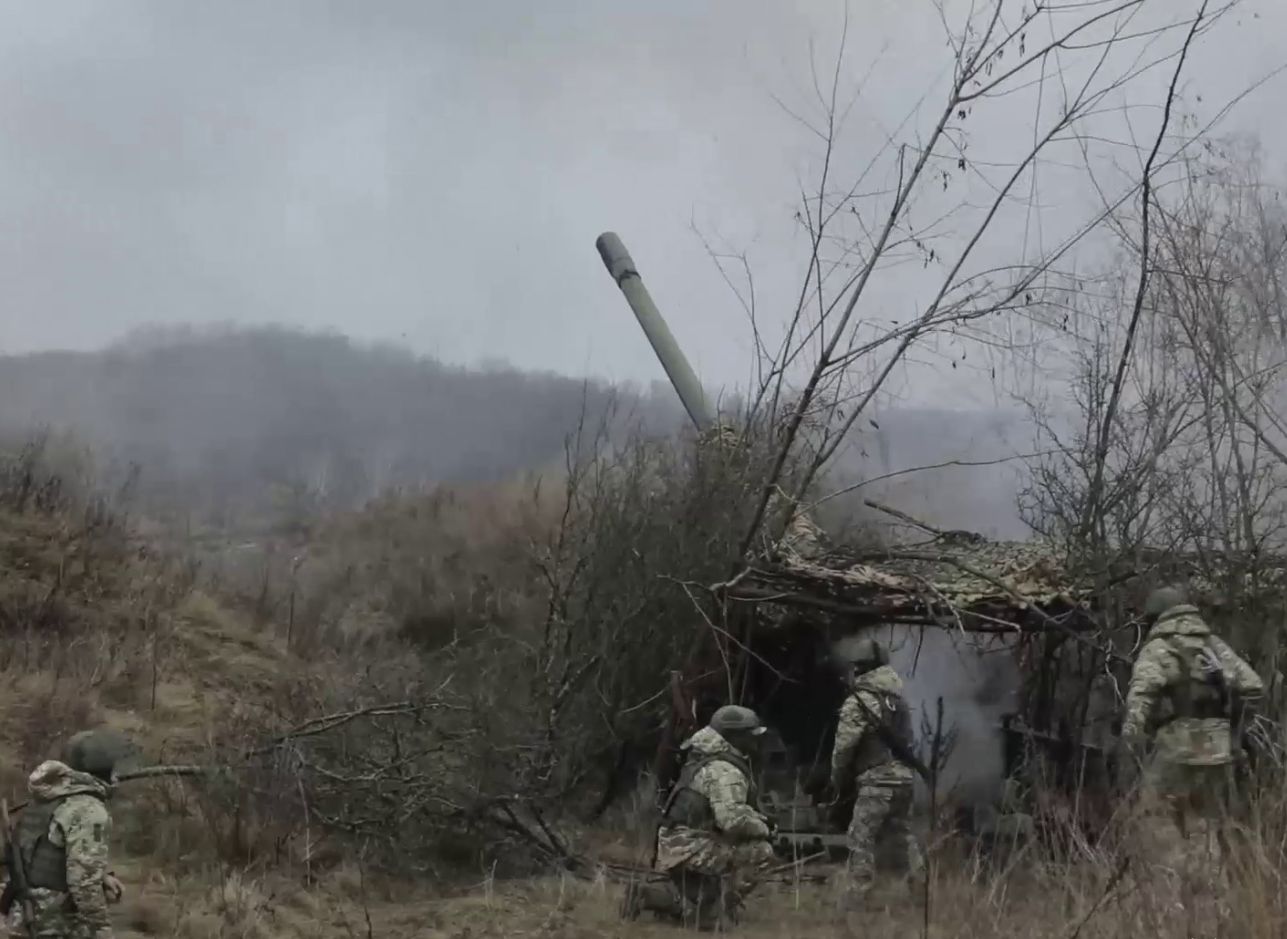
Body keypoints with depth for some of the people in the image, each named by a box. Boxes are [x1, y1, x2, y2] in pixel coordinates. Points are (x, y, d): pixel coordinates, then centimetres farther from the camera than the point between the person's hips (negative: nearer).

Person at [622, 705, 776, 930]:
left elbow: (728, 809, 23)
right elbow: (733, 821, -27)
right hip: (692, 849, -10)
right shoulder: (725, 771, -17)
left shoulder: (712, 760, 13)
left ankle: (647, 895, 12)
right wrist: (763, 829, -10)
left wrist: (760, 820, 9)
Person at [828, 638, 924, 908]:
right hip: (904, 777, 8)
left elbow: (844, 746, -11)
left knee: (861, 841, -3)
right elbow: (906, 740, 14)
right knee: (904, 838, 16)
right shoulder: (897, 698, 13)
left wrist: (838, 781, 3)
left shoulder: (859, 702, -10)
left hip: (877, 781, -8)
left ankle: (855, 903, -3)